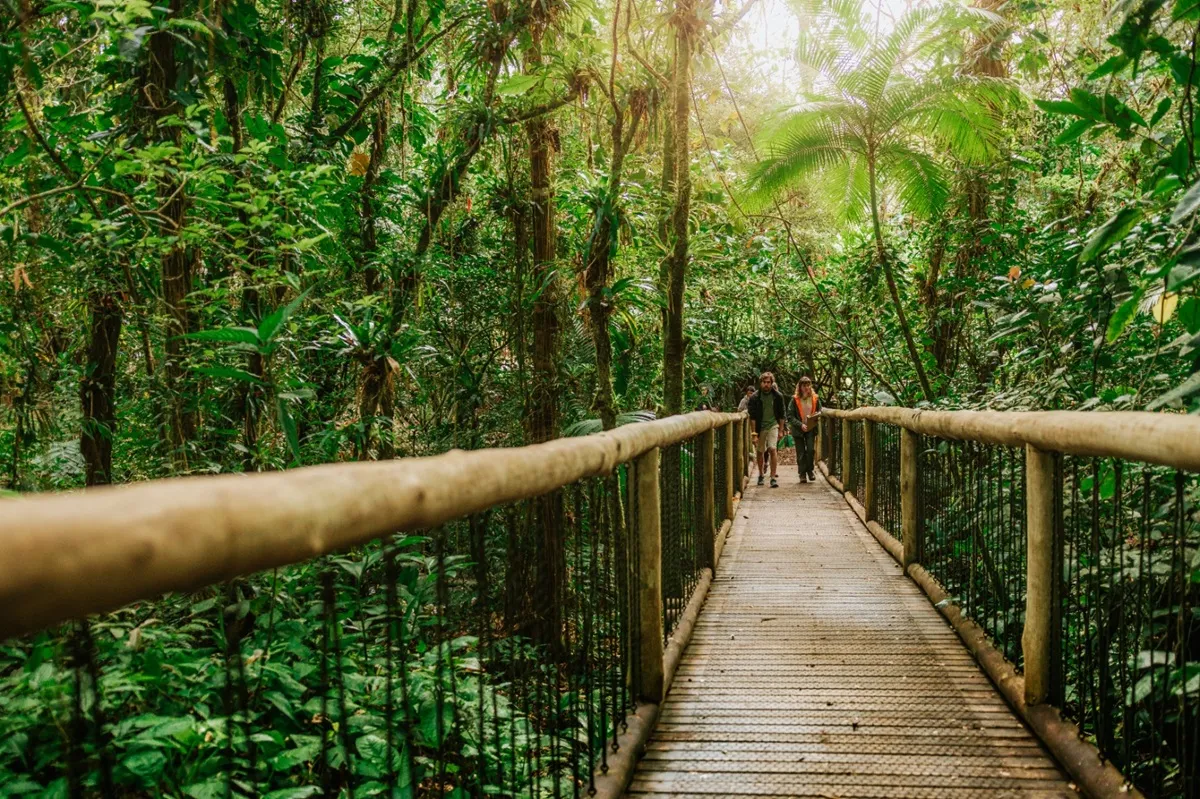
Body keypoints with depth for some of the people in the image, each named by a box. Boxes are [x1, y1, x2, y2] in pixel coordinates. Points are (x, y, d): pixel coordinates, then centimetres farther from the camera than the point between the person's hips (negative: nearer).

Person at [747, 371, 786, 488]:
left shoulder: (778, 396, -4)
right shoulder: (755, 397, -9)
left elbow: (782, 415, 4)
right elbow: (752, 417, -9)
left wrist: (781, 430, 2)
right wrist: (754, 434, -13)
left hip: (773, 425, -1)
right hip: (760, 427, 1)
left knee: (772, 449, -15)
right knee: (759, 451, 10)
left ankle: (773, 477, -12)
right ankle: (761, 475, 29)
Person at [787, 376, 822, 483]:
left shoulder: (815, 399, 4)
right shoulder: (795, 400, -4)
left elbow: (820, 413, 16)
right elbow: (790, 416, -6)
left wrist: (816, 416, -8)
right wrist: (800, 425, -17)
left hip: (811, 429, 1)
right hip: (798, 430, -1)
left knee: (811, 449, -10)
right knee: (801, 453, 2)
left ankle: (810, 470, 12)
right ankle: (802, 474, 12)